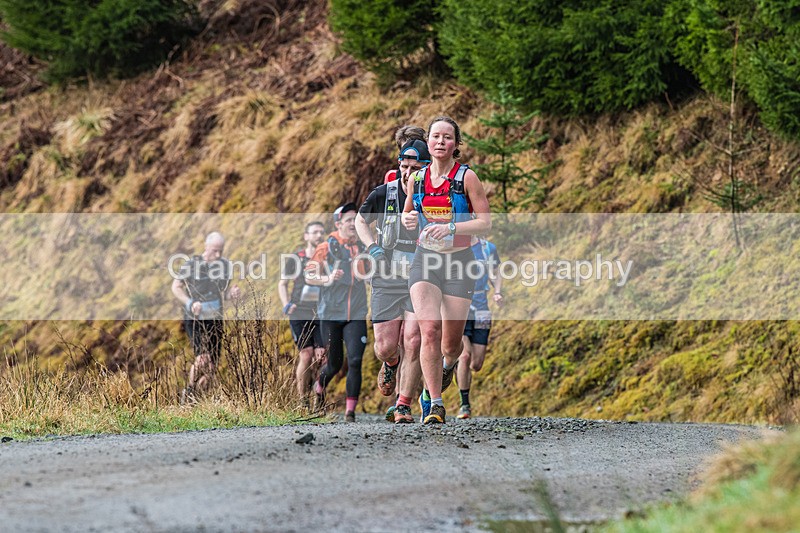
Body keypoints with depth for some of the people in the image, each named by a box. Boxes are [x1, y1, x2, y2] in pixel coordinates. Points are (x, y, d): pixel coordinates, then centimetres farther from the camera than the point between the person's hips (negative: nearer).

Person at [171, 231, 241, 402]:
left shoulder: (225, 265, 3)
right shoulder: (191, 265, -10)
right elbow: (176, 287, -1)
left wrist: (232, 293, -8)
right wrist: (190, 303, -16)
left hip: (215, 319, 5)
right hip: (194, 319, -5)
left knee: (212, 367, 3)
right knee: (203, 357, -22)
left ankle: (195, 398, 20)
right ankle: (188, 392, 0)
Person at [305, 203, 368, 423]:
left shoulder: (361, 247, 9)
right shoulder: (327, 247, -4)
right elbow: (309, 276, -6)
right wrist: (327, 279, -22)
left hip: (356, 315, 2)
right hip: (331, 314, -2)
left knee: (355, 361, -12)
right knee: (334, 364, 7)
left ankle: (350, 410, -9)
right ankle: (319, 387, 40)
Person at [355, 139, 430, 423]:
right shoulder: (383, 194, -3)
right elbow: (361, 220, 16)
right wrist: (372, 247, -1)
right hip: (387, 282, 1)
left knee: (413, 341, -16)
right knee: (385, 348, -1)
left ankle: (403, 405, -5)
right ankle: (392, 363, 38)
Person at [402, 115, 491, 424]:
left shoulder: (467, 177, -6)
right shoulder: (418, 177, 4)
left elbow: (485, 223, -9)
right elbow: (407, 213, 20)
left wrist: (450, 228, -24)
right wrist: (407, 220, -5)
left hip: (459, 261, -1)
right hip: (425, 260, 2)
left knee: (451, 343, 5)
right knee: (429, 330, -19)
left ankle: (448, 364, 45)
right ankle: (436, 405, -16)